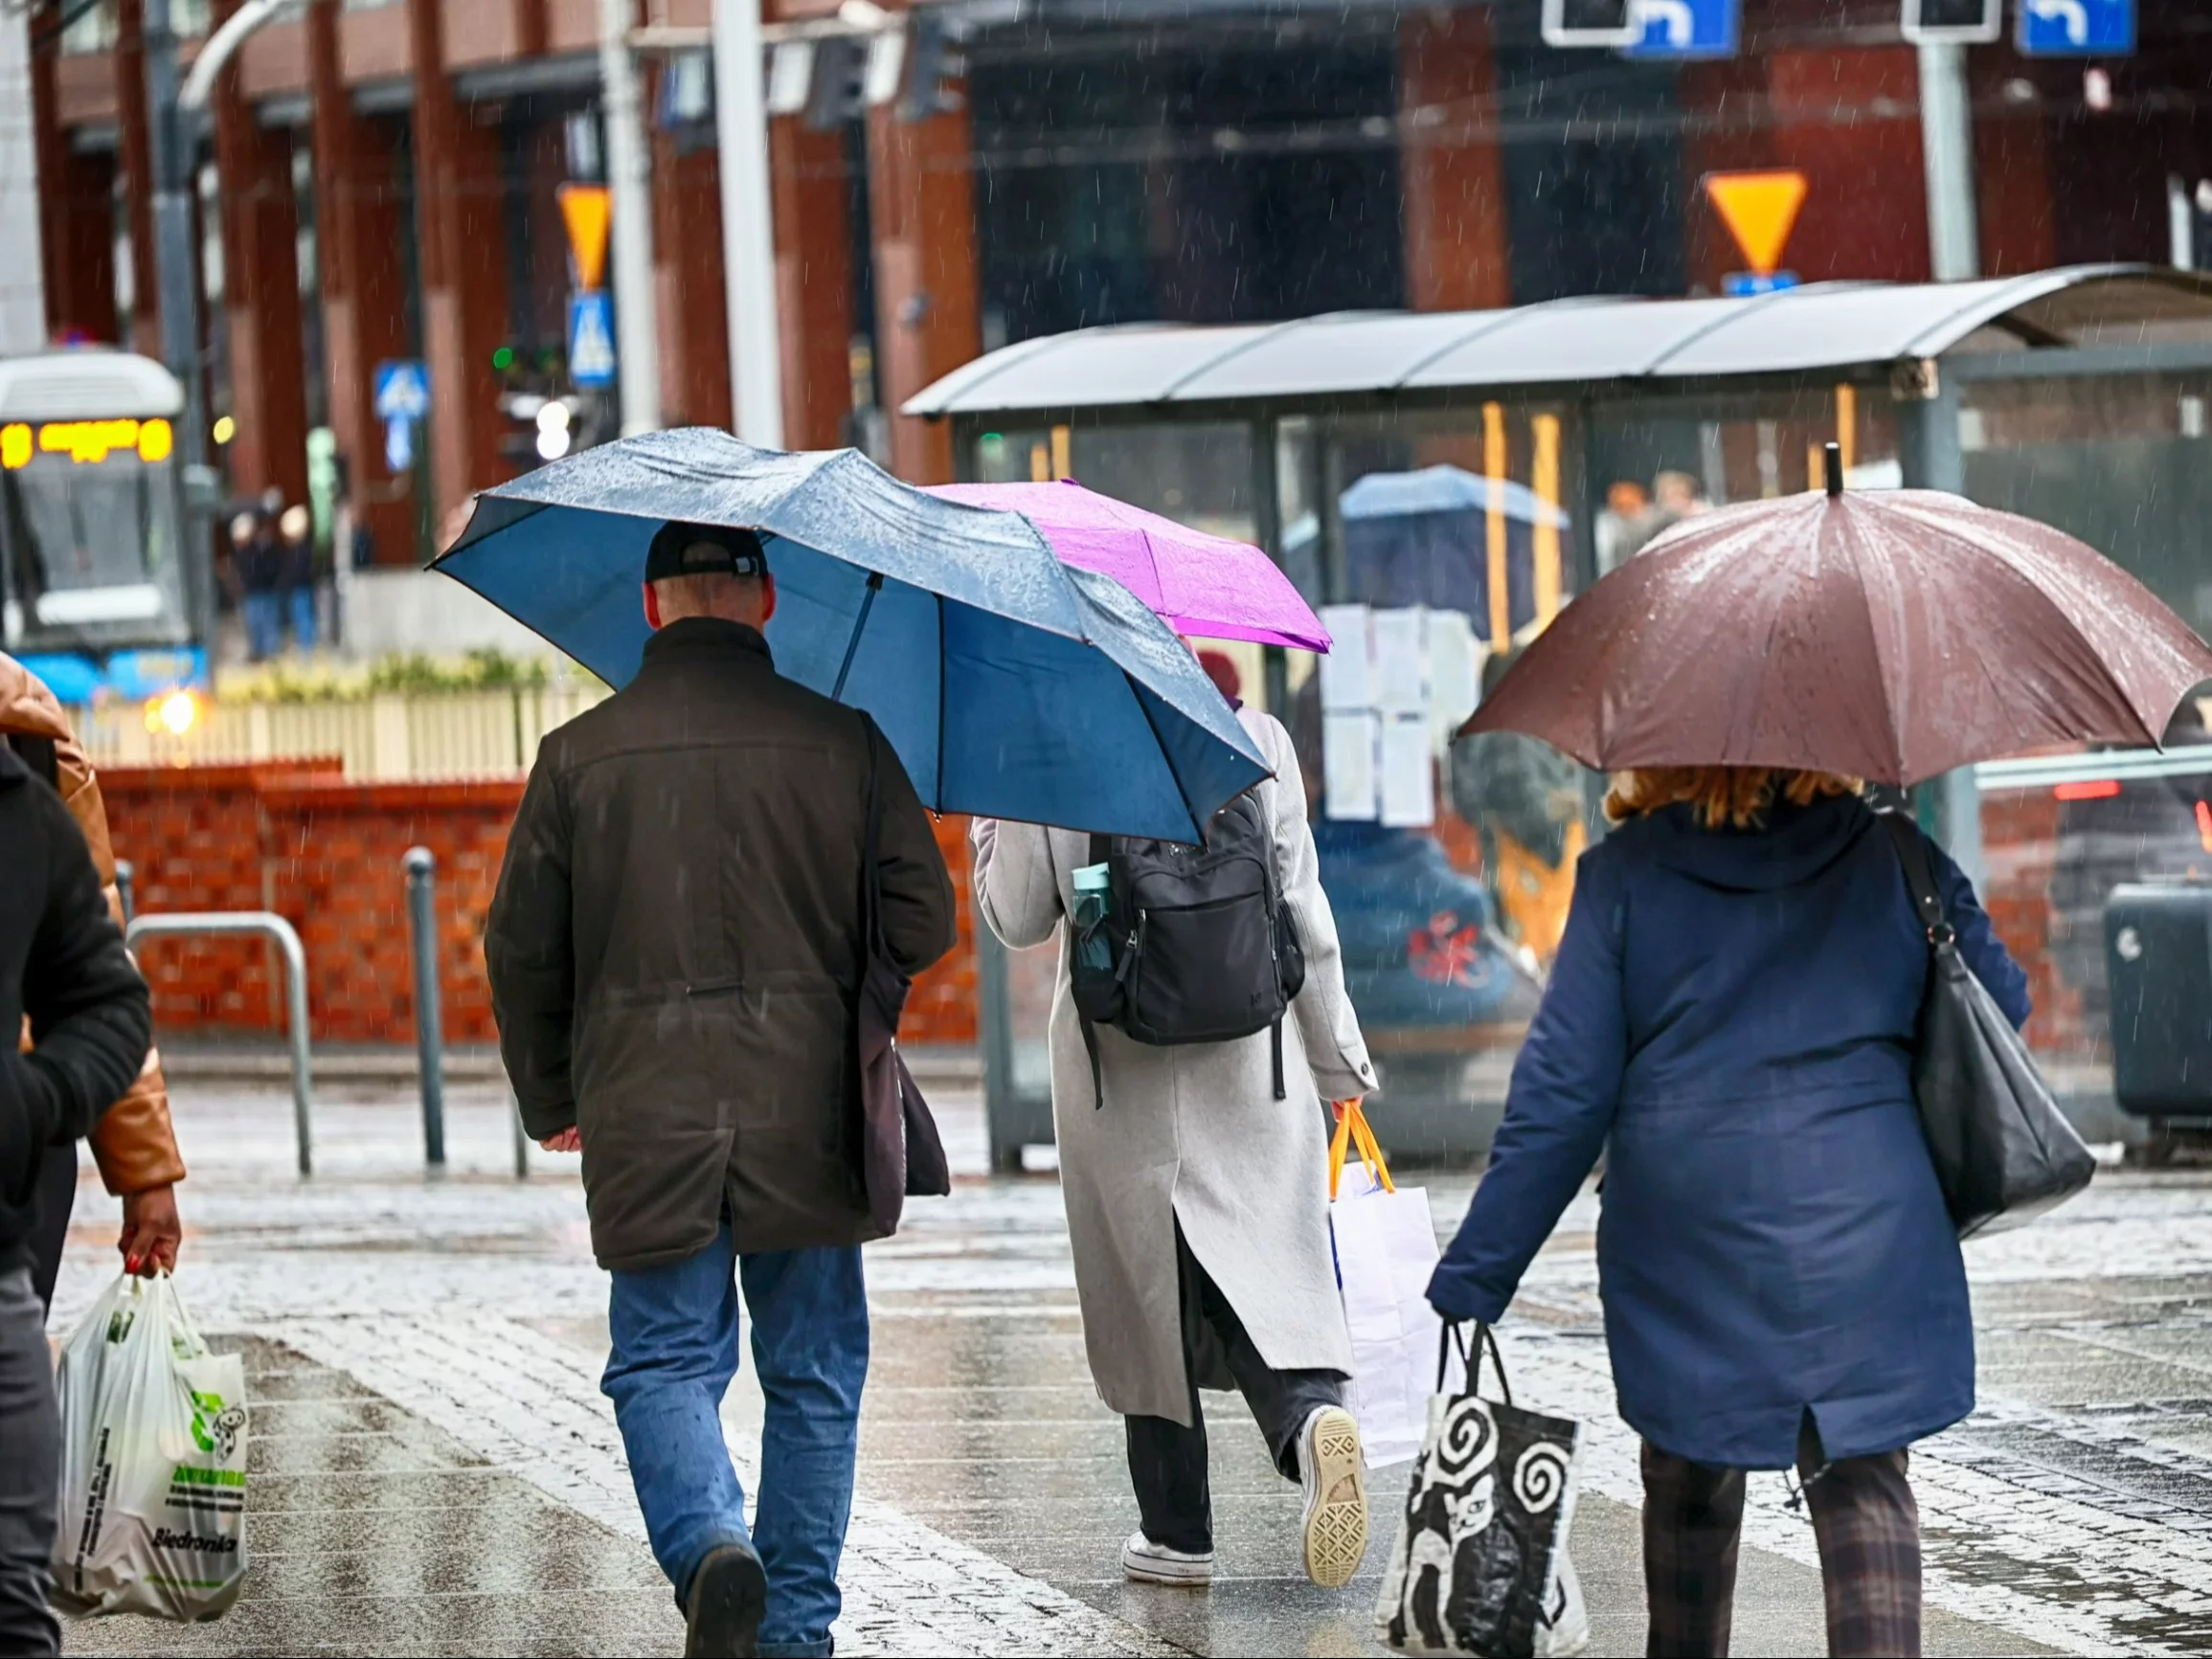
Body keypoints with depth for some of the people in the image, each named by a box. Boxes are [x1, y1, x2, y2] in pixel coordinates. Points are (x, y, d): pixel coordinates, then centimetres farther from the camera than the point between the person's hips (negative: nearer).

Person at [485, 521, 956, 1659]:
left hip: (645, 1115, 0)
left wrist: (551, 1102, 18)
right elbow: (923, 923, 0)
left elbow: (521, 948, 4)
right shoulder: (842, 742, -1)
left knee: (664, 1360, 6)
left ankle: (710, 1545, -20)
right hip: (807, 1116, 0)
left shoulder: (580, 754, 1)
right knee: (814, 1373, 11)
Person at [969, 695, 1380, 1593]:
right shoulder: (1257, 740, -2)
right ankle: (1312, 1412, -28)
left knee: (1145, 1293, 10)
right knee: (1269, 1275, 4)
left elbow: (1018, 919, 1)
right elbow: (1304, 913, 1)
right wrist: (1337, 1057, 10)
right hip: (1249, 1064, 1)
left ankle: (1177, 1533, 14)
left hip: (1117, 1072, -1)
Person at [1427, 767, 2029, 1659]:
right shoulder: (1891, 856, 1)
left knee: (1690, 1483, 17)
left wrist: (1472, 1278, 0)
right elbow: (2000, 1007, 8)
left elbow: (1562, 1092, -3)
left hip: (1686, 1236, 0)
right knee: (1863, 1482, 1)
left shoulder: (1626, 872, -1)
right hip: (1866, 1233, 0)